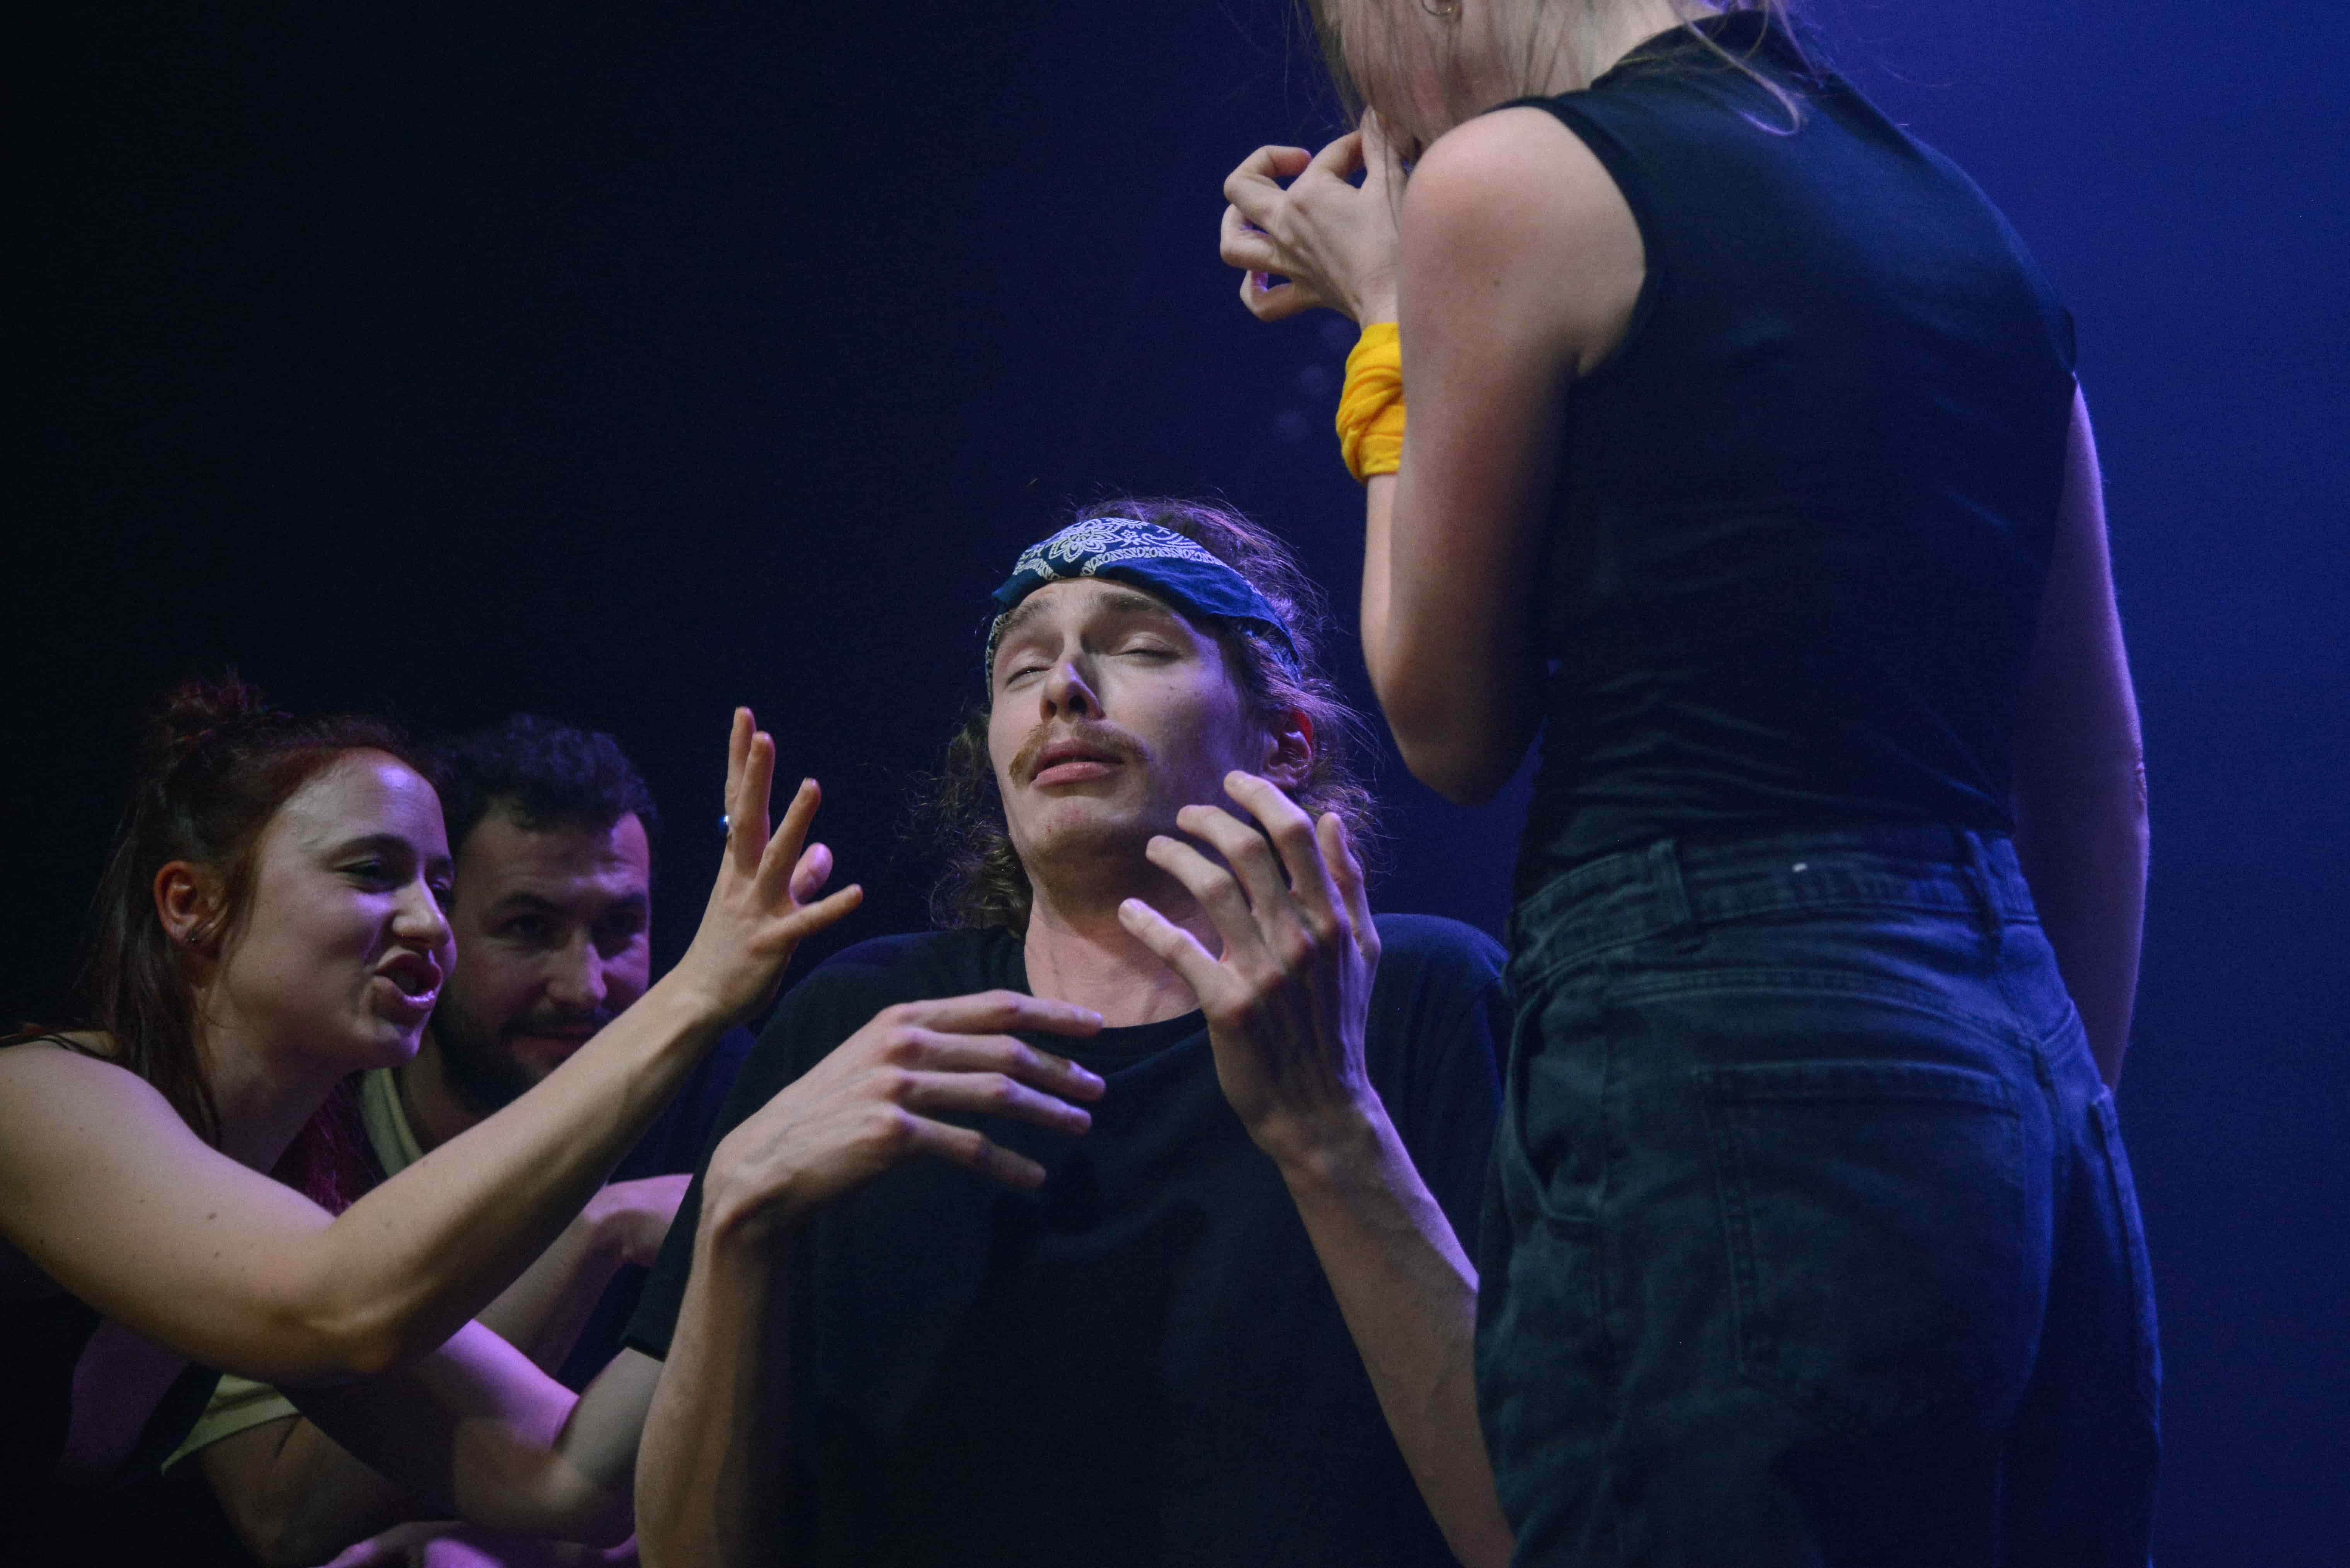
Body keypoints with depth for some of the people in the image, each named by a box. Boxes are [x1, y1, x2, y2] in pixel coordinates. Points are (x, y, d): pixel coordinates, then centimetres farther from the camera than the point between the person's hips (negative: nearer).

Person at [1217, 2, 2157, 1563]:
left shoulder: (1507, 180, -4)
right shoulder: (1960, 215, 15)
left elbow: (1452, 727, 4)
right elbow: (2100, 784, 18)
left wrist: (1387, 317, 14)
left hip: (1708, 1077, -7)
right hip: (2022, 1085, 7)